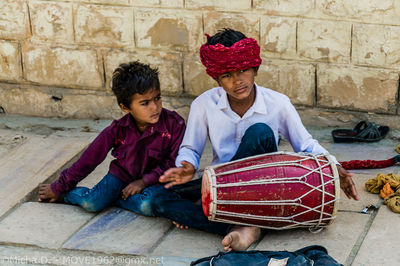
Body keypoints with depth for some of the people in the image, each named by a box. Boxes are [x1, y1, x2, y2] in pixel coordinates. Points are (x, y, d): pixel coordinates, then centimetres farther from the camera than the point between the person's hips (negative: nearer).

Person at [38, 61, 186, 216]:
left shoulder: (174, 124, -19)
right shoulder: (117, 130, -14)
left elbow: (174, 162, -11)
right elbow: (89, 160, -5)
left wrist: (144, 181, -19)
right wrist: (58, 188, 1)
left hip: (153, 179, -1)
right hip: (122, 174, 1)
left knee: (148, 206, -35)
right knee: (90, 203, -22)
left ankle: (112, 198, -8)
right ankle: (68, 194, 10)